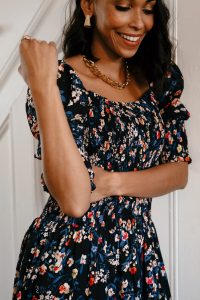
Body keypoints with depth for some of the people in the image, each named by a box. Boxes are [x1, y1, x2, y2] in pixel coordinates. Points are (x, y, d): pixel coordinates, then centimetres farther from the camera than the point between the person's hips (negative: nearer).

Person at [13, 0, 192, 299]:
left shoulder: (161, 77, 1)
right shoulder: (60, 81, -15)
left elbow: (179, 171, 0)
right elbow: (74, 200, -26)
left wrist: (113, 182, -16)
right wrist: (42, 85, -29)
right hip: (67, 261, -5)